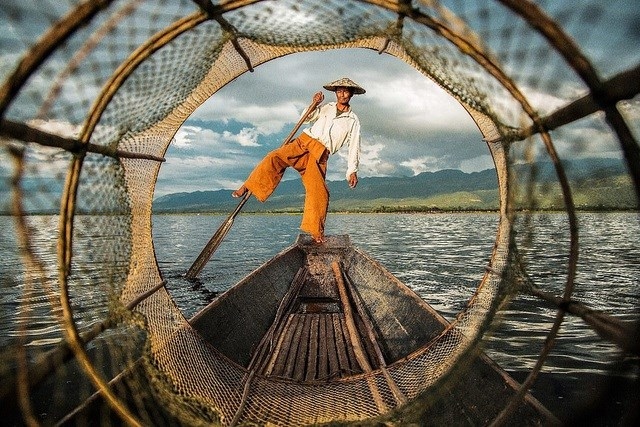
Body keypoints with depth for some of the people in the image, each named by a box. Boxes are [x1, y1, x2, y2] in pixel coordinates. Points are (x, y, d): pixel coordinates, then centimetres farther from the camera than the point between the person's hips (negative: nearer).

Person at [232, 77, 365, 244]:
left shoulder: (353, 120, 13)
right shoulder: (326, 107, 21)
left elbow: (354, 147, 8)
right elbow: (307, 118, 14)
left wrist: (352, 171, -1)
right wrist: (314, 104, -4)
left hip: (319, 155, -2)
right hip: (303, 142, 2)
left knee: (319, 191, -17)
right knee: (275, 157, -25)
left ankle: (316, 231, -5)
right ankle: (246, 188, -21)